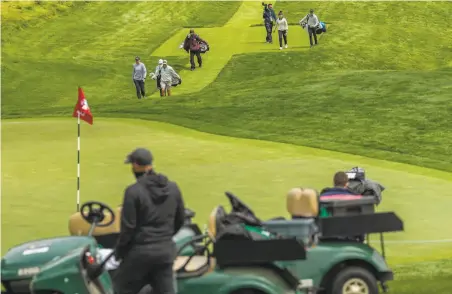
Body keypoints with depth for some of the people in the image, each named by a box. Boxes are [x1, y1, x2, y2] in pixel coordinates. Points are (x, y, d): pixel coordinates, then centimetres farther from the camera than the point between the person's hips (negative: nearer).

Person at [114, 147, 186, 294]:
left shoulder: (133, 191, -14)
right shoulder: (173, 188, 3)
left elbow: (128, 227, -13)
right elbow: (180, 220, 12)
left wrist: (119, 251, 1)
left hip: (141, 251, -5)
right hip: (166, 250, 5)